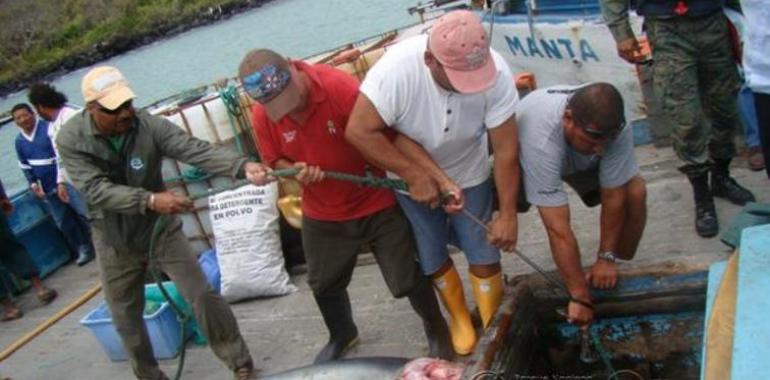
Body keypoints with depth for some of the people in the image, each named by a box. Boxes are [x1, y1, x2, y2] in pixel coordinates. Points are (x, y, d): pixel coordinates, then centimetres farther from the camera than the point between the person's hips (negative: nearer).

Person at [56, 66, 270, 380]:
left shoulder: (149, 125, -20)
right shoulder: (70, 139, -19)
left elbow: (196, 150, -33)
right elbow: (96, 190, -27)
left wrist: (243, 166, -50)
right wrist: (150, 200, -42)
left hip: (161, 227, -1)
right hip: (114, 241, 1)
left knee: (202, 295, -3)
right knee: (126, 318, 12)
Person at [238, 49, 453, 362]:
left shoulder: (340, 87, -28)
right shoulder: (261, 116, -14)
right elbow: (275, 161, 2)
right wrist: (294, 171, -21)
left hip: (377, 203, -4)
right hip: (322, 214, 4)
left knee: (407, 278, 4)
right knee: (323, 284, 20)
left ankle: (436, 327, 34)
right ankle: (341, 335, 51)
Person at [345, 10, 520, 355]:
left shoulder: (496, 73, -31)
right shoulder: (396, 68, -37)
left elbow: (506, 148, -22)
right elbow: (360, 131, -32)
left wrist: (508, 213, -20)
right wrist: (415, 175, -28)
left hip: (468, 173, 1)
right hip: (410, 177, 0)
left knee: (483, 252, 4)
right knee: (431, 256, 11)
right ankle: (460, 320, 35)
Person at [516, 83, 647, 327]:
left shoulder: (615, 127, -37)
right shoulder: (540, 138, -48)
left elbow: (613, 196, -24)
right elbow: (558, 228, -46)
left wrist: (607, 258, -24)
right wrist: (580, 296, -42)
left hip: (581, 161, 2)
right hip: (523, 158, -2)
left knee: (635, 193, -17)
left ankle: (621, 270, 4)